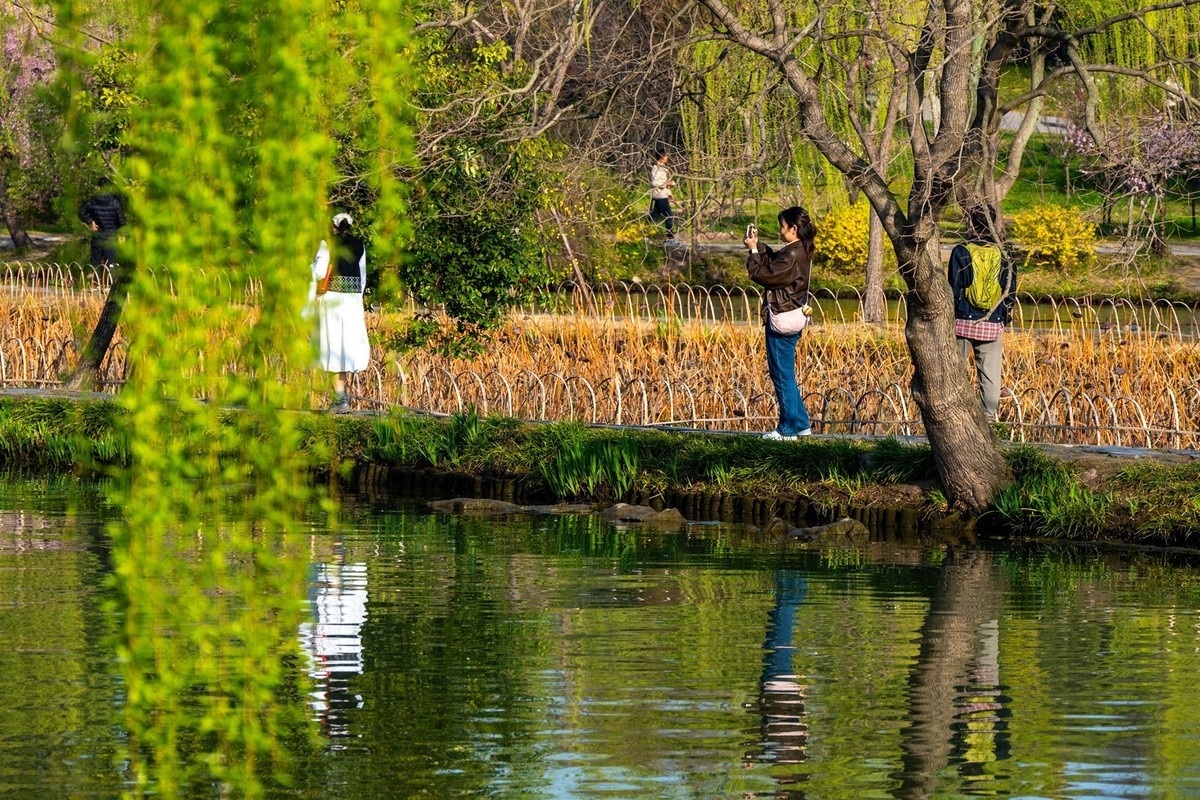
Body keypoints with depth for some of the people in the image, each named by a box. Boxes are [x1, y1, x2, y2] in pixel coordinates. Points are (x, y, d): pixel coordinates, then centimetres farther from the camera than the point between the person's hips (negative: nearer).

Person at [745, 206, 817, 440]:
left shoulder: (791, 256, -22)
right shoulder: (801, 251, 9)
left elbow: (763, 274, -18)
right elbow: (772, 261, 16)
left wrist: (753, 250, -7)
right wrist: (757, 246, 5)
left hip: (782, 321, -10)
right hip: (793, 318, 10)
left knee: (782, 374, -2)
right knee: (785, 374, 18)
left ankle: (788, 429, 4)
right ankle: (801, 424, 23)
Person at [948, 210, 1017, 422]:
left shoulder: (961, 252, -4)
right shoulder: (1002, 255, 5)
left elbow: (953, 289, -4)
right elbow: (1010, 291, 9)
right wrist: (1003, 320, 19)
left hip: (964, 322, -2)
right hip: (993, 325, 2)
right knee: (990, 374, 6)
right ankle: (989, 417, 4)